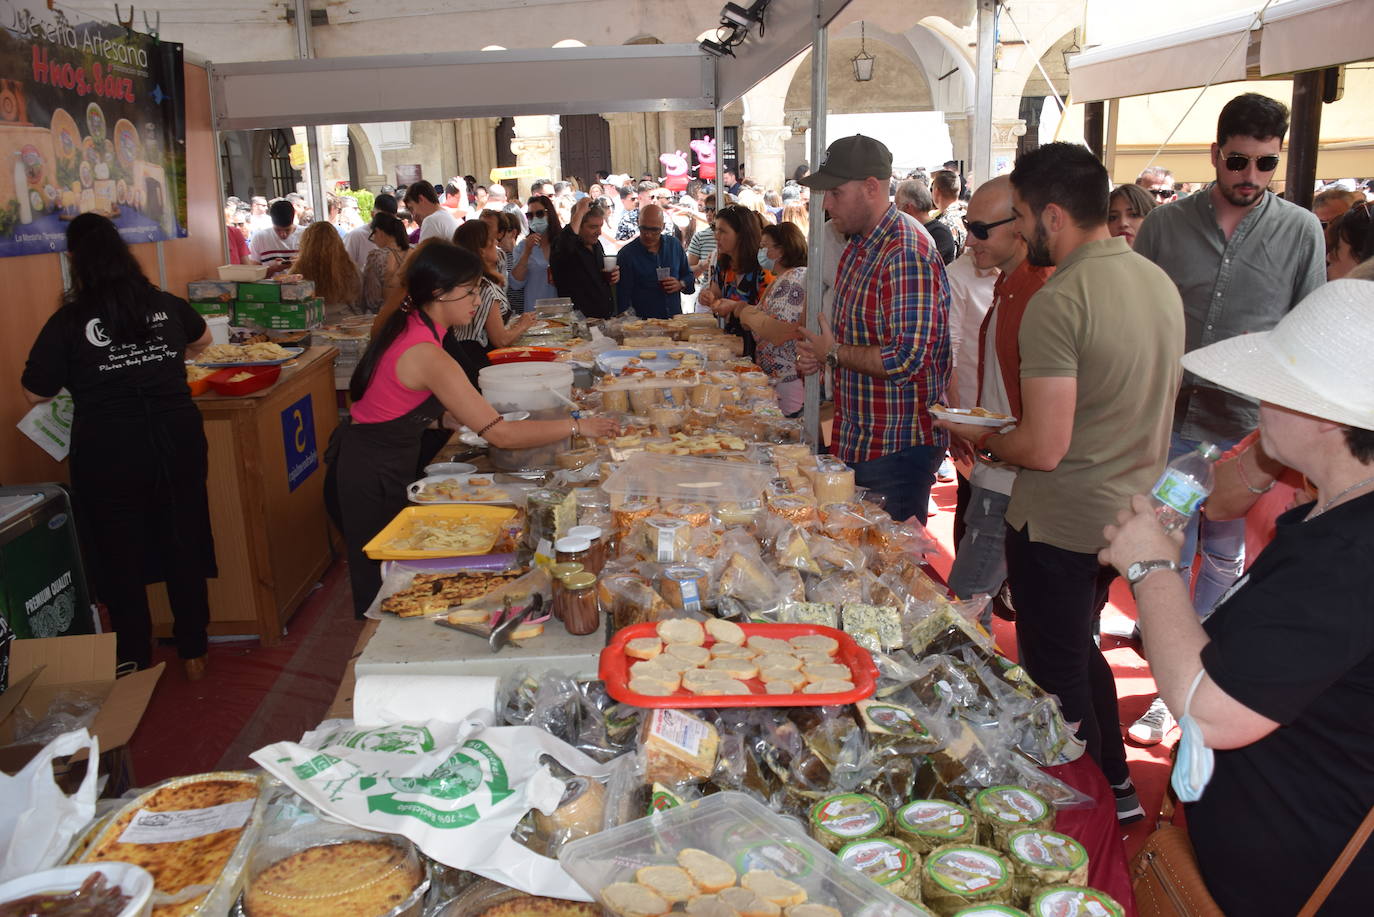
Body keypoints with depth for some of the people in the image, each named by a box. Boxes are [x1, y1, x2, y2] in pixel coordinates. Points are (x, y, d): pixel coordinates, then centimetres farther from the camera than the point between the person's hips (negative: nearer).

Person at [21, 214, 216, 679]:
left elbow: (35, 393, -2)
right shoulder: (165, 305, 3)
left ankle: (135, 667, 23)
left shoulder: (68, 322, -9)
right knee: (184, 544, 15)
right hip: (178, 439, 3)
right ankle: (193, 653, 27)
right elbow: (202, 338, 25)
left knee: (121, 559, 12)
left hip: (110, 453, -3)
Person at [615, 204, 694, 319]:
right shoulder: (626, 254, -1)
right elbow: (623, 296, -2)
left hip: (676, 318, 3)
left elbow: (689, 276, 21)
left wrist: (681, 285, 0)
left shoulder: (675, 245, 10)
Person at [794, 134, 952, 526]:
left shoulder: (907, 255, -21)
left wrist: (835, 353, -14)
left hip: (897, 449, -9)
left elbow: (906, 360, -28)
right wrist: (819, 356, 3)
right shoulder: (858, 245, 11)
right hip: (856, 441, 10)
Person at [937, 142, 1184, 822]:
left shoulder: (1057, 302, -23)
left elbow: (1044, 449, -27)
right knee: (1080, 651, 27)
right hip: (1127, 515, 9)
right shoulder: (1159, 282, 5)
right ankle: (1117, 788, 40)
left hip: (1059, 524, -9)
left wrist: (979, 436, -6)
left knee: (1056, 676, 10)